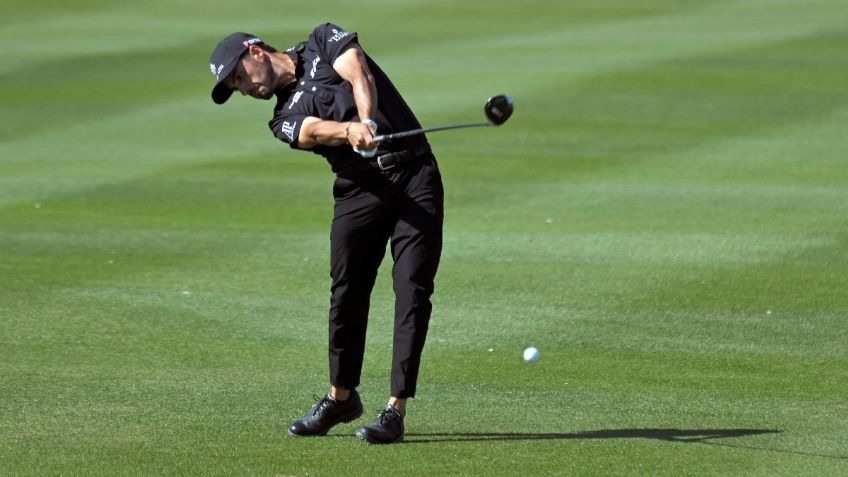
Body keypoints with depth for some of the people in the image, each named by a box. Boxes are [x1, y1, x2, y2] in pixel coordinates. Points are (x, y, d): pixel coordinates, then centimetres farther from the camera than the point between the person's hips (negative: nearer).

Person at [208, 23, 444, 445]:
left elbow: (359, 76, -8)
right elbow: (316, 130, -10)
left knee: (412, 290, -11)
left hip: (414, 174, -3)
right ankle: (341, 397, 20)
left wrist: (368, 122, -29)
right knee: (346, 292, 1)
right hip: (359, 187, 3)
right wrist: (351, 132, -34)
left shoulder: (323, 42, 12)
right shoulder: (286, 118, 14)